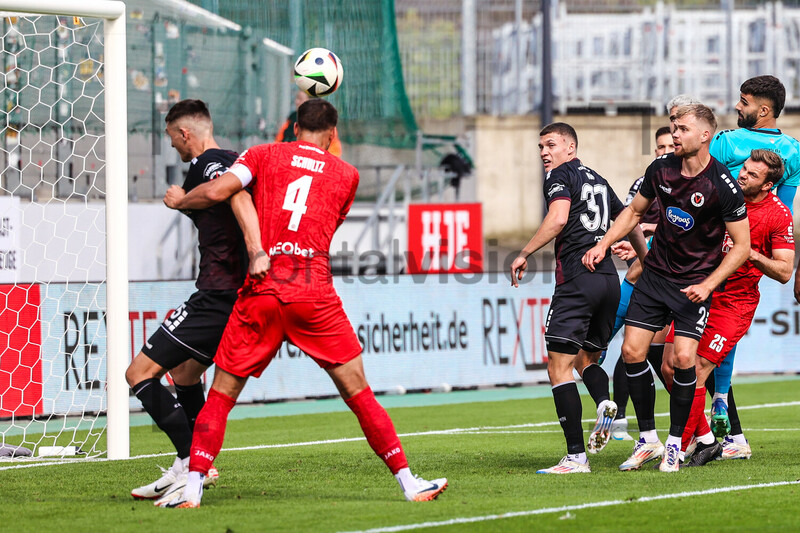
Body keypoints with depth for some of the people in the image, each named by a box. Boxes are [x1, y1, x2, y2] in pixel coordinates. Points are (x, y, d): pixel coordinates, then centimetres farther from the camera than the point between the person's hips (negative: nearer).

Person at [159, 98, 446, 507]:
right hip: (315, 293, 0)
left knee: (220, 397, 7)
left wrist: (179, 201, 16)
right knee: (359, 394, 7)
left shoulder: (264, 155, 10)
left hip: (260, 292, 0)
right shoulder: (346, 175, 13)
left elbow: (216, 191, -3)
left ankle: (192, 488, -3)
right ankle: (408, 482, 7)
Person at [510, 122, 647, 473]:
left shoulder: (561, 176, 0)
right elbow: (630, 223, 30)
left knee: (559, 367, -6)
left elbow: (557, 219, -18)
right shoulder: (598, 181, 22)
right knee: (587, 359, 21)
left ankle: (576, 457, -13)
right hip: (609, 279, 8)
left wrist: (524, 254, -12)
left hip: (577, 277, -8)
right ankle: (604, 403, -12)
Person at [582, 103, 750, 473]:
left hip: (696, 284, -5)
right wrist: (603, 245, 3)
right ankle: (648, 439, 10)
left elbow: (742, 245, -12)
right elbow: (634, 211, 15)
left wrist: (708, 285, -19)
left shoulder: (723, 186, -17)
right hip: (655, 273, 5)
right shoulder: (660, 169, -3)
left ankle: (675, 444, 2)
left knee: (683, 358, -15)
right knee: (632, 351, -4)